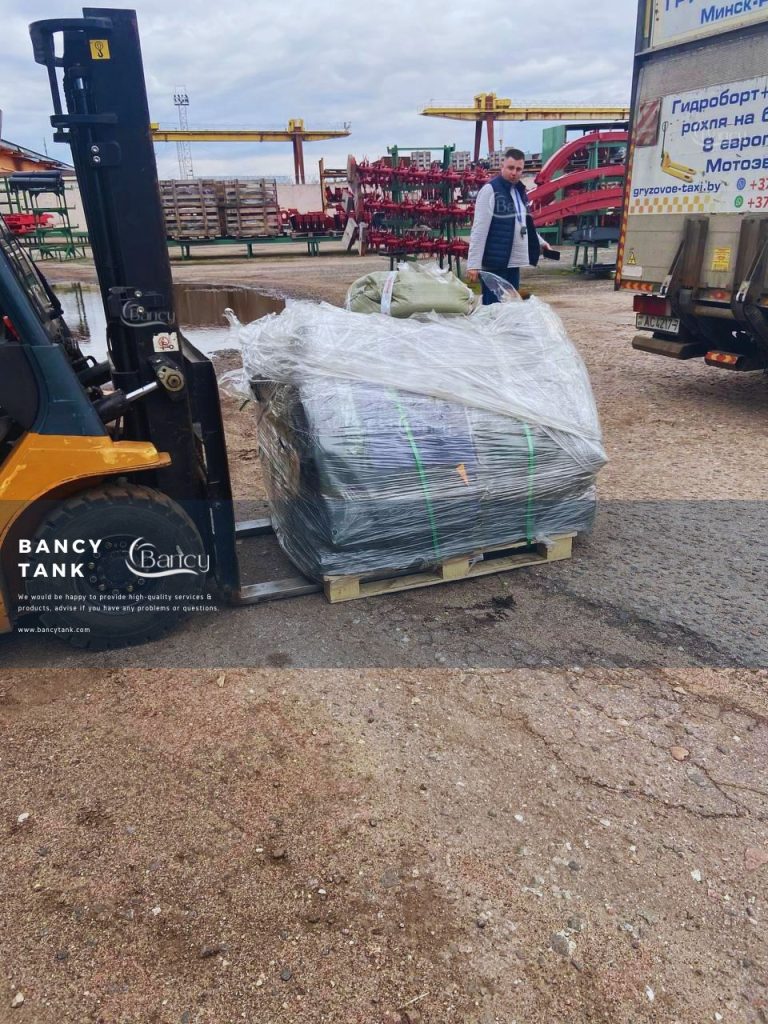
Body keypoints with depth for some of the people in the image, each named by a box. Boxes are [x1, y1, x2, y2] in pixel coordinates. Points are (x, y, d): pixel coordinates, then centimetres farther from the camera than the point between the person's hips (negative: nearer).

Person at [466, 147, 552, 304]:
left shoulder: (519, 191, 14)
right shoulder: (490, 190, -10)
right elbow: (479, 230, -16)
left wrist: (540, 242, 22)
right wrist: (473, 264, -20)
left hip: (513, 263, 8)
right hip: (495, 263, -8)